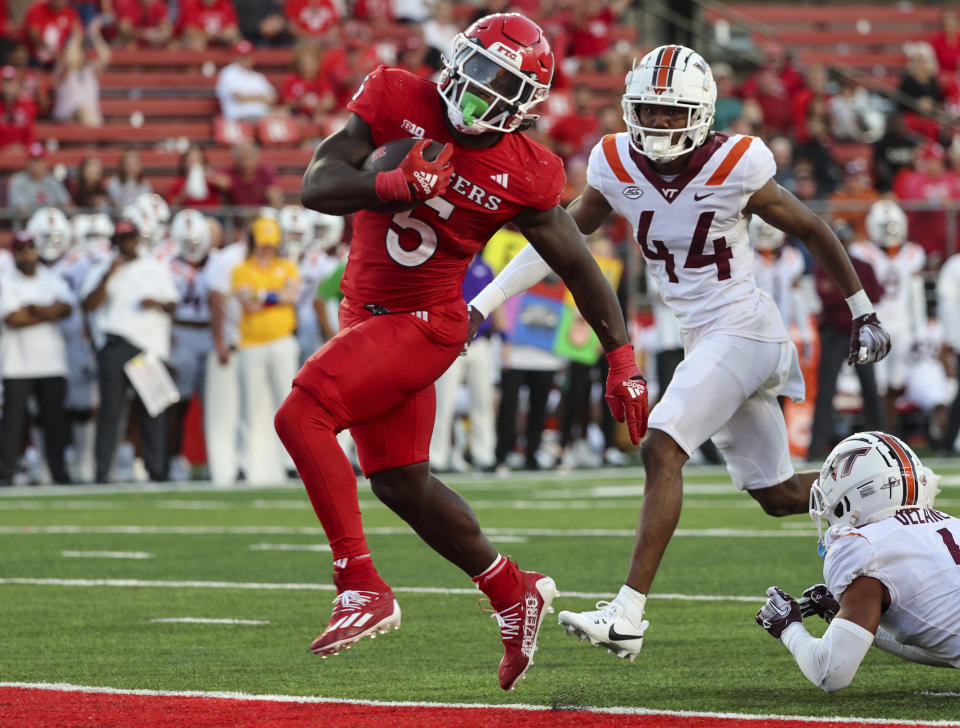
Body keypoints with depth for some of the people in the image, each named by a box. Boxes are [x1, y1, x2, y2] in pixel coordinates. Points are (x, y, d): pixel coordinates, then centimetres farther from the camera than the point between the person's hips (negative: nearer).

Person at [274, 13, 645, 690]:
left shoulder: (521, 177, -12)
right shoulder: (400, 104, -6)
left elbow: (580, 268, -1)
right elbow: (316, 185, -12)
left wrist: (622, 360, 0)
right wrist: (389, 185, -32)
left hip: (423, 323, -6)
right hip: (367, 315, 6)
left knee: (302, 416, -24)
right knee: (402, 482, 15)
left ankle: (362, 587, -20)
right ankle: (514, 592, 32)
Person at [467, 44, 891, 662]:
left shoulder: (734, 170, -14)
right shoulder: (618, 168, 0)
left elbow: (814, 232, -1)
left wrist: (863, 313, 8)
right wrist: (483, 303, 1)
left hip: (742, 328, -7)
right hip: (701, 338, 7)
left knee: (662, 450, -21)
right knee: (778, 493, 12)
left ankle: (628, 613, -26)